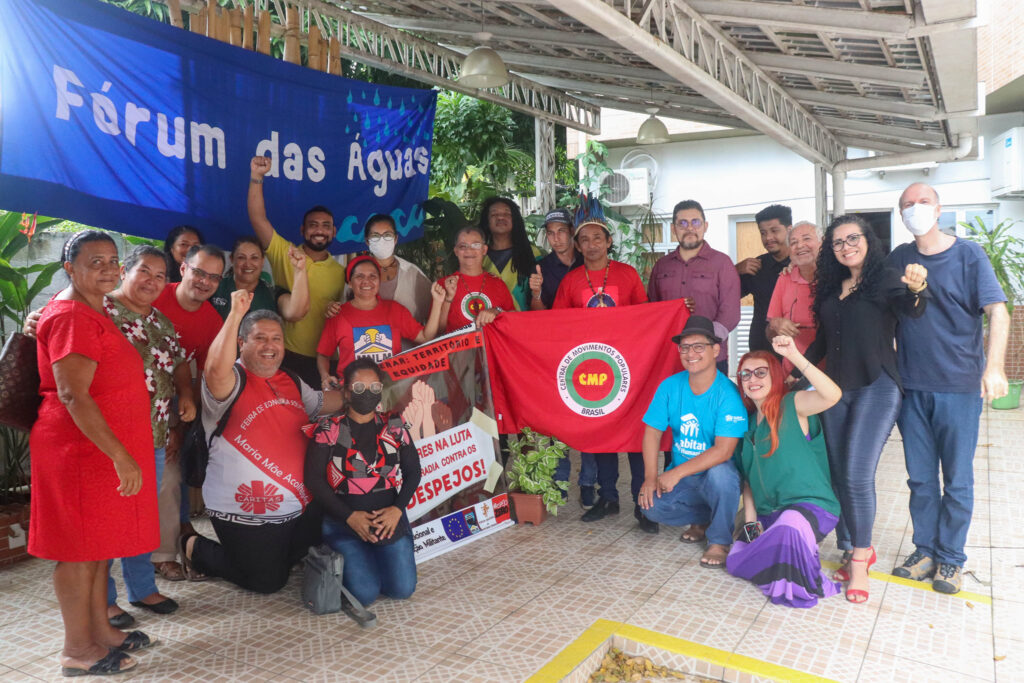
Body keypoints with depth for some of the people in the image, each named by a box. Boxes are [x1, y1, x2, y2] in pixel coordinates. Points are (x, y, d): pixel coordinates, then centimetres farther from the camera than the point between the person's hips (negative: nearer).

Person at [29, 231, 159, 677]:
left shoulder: (93, 311, 14)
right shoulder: (71, 317, -18)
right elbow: (73, 396, -25)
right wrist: (120, 456, -26)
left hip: (105, 448, 10)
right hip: (81, 449, -10)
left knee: (100, 541, 16)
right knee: (80, 547, 1)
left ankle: (100, 629, 29)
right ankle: (77, 649, 13)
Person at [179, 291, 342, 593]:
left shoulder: (292, 383, 10)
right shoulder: (233, 381, -14)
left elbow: (322, 403, 25)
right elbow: (216, 370, -37)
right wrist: (236, 313, -38)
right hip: (246, 513, -7)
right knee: (266, 582, 5)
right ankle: (197, 549, 26)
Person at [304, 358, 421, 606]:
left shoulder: (394, 428, 6)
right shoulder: (327, 430, -3)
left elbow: (413, 472, 8)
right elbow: (314, 479, -6)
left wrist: (397, 509, -9)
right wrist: (350, 516, -13)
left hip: (389, 520, 3)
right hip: (343, 521, -3)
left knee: (403, 589, -9)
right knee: (365, 593, -17)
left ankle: (374, 557, 21)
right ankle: (349, 560, 17)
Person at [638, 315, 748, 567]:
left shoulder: (728, 394, -17)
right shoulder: (670, 386, -3)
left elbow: (723, 451, -25)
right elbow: (652, 432, -1)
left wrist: (676, 473, -26)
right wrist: (650, 477, -14)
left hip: (718, 474, -4)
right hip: (680, 475, 4)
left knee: (719, 472, -37)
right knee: (651, 505, -20)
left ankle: (720, 541, -10)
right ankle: (703, 519, 12)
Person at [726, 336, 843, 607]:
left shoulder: (792, 405, -6)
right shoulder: (749, 421, 13)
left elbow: (832, 395, -29)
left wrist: (794, 355, -34)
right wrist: (750, 521, 4)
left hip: (810, 505, -7)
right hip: (768, 513, 7)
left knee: (787, 528, -40)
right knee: (735, 563, -9)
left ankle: (803, 585, -10)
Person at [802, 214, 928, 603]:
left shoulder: (885, 280, -5)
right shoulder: (830, 288, 12)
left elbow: (910, 309, -25)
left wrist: (916, 289, -46)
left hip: (876, 387, -6)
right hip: (836, 388, 6)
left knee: (857, 475, -12)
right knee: (839, 475, 8)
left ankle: (860, 555, 6)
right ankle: (853, 549, 23)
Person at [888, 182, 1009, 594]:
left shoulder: (968, 254, -3)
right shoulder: (898, 259, 8)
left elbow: (997, 312, -11)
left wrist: (994, 366, -24)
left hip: (959, 387, -3)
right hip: (911, 386, 3)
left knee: (957, 479, 6)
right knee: (920, 478, 11)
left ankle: (950, 558, 19)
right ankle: (925, 551, 24)